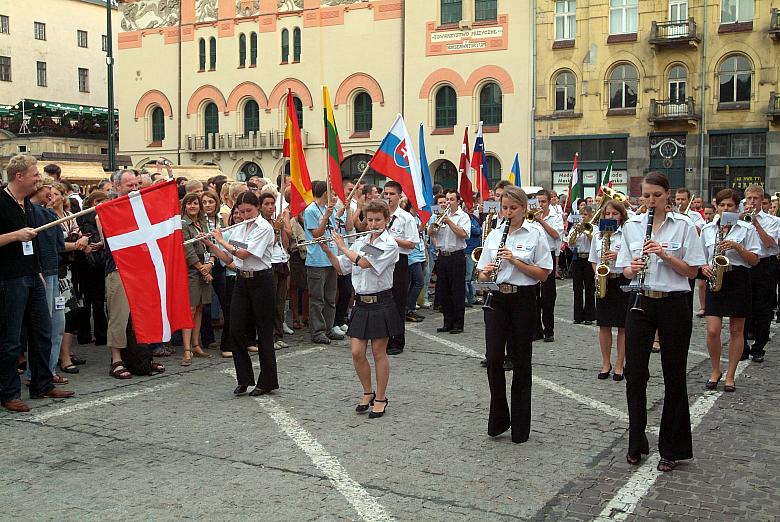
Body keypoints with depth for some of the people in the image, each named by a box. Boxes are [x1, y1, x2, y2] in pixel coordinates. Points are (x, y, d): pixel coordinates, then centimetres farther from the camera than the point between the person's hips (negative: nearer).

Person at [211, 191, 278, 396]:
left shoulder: (264, 228, -12)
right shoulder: (240, 229, 11)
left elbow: (243, 254, -19)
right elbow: (228, 257, 12)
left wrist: (221, 240, -9)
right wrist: (210, 243, 1)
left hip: (260, 281, -7)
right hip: (242, 280, 7)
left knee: (263, 332, 0)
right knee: (236, 330, 3)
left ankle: (267, 381, 10)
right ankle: (244, 378, 15)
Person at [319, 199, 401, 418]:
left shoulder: (390, 245, -10)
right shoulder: (360, 242, 9)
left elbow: (364, 263, -21)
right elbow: (341, 267, 13)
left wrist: (342, 247, -9)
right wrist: (327, 250, -1)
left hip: (381, 303, -5)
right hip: (361, 302, 5)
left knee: (379, 353, 3)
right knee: (357, 353, 2)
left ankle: (380, 398, 17)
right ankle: (368, 392, 23)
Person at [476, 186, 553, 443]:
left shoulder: (535, 234, -3)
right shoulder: (494, 234, 9)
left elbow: (543, 274, -7)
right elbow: (482, 273, 11)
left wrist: (515, 260, -17)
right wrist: (486, 273, -12)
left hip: (523, 299, -3)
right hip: (497, 299, 3)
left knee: (520, 361, 5)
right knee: (494, 359, -3)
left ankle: (520, 425, 18)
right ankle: (498, 419, 14)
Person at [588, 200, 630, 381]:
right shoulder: (597, 235, 9)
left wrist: (618, 256, -21)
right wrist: (597, 274, -3)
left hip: (623, 282, -3)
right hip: (603, 282, 3)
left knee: (623, 326, 3)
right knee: (604, 325, 7)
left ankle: (620, 365, 13)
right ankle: (606, 363, 19)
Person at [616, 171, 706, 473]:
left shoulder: (683, 226, -2)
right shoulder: (631, 226, 6)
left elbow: (692, 271, -4)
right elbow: (626, 271, 8)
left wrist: (666, 255, -18)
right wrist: (632, 268, -14)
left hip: (674, 304, -2)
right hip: (640, 303, 3)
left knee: (674, 376, 5)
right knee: (635, 374, 2)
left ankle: (672, 449, 18)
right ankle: (636, 443, 18)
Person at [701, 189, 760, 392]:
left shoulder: (747, 229, 1)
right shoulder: (707, 229, 9)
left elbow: (754, 260, -2)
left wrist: (737, 247, -16)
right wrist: (704, 267, -5)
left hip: (738, 279, -1)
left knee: (736, 330, 5)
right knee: (712, 330, -6)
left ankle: (730, 375, 15)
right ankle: (716, 371, 14)